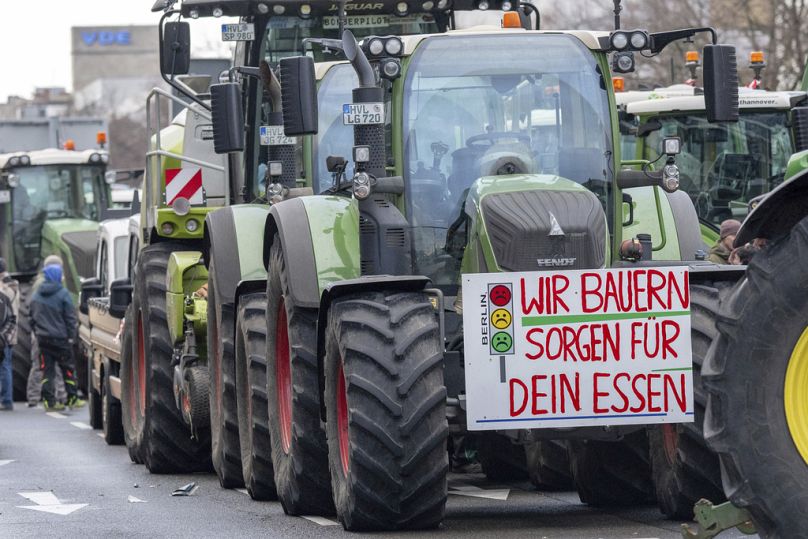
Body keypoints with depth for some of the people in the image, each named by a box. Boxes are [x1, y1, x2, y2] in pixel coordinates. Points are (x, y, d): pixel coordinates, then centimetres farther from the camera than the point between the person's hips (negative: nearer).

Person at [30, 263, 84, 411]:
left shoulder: (36, 295, 8)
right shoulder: (62, 294, -9)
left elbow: (32, 318, 14)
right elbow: (70, 318, -9)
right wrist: (71, 336, -3)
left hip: (43, 338, 4)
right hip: (60, 338, -4)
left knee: (46, 370, 4)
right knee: (67, 368, 6)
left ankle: (49, 400, 0)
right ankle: (72, 398, 11)